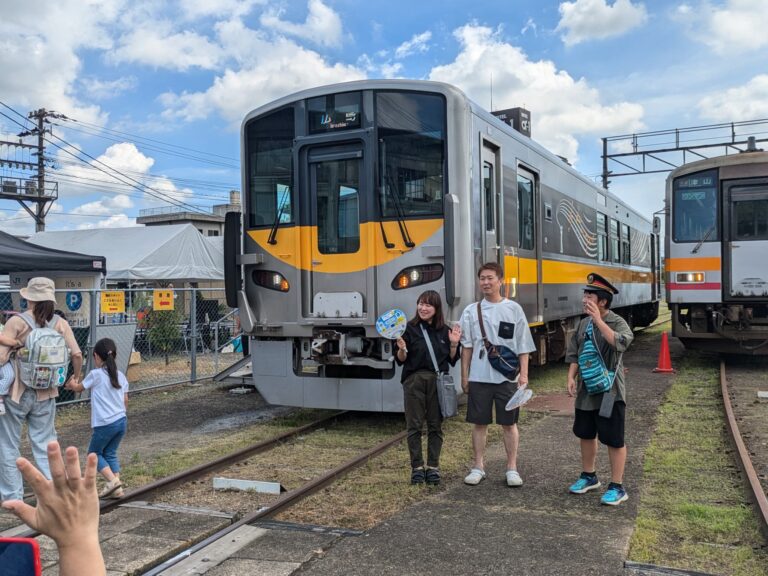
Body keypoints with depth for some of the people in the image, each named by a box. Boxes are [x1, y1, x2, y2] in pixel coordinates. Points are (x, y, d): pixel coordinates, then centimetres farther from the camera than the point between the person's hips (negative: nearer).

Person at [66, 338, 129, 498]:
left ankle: (112, 480, -6)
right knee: (110, 453, 16)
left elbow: (79, 388, 11)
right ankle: (117, 488, 8)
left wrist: (71, 385, 33)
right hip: (121, 421, 6)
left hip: (105, 424, -6)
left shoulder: (95, 374, -7)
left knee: (94, 453, 11)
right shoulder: (121, 376, 8)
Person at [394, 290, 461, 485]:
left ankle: (433, 467, 17)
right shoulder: (410, 328, -1)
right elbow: (401, 360, -2)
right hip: (414, 380, -2)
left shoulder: (445, 331, 8)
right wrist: (402, 348, -22)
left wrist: (454, 344, -6)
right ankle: (417, 467, 12)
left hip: (438, 381, 2)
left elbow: (452, 361, 10)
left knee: (435, 425, 7)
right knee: (414, 426, 2)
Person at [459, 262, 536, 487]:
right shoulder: (471, 311, 5)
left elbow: (523, 346, 2)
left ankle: (512, 468, 16)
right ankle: (478, 467, 18)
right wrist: (464, 376, 3)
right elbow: (467, 347, 7)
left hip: (507, 377, -1)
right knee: (479, 423, 7)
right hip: (479, 376, 1)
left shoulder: (513, 309, 2)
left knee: (509, 423, 6)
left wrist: (523, 375, -4)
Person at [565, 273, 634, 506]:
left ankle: (617, 487, 11)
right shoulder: (584, 322, 7)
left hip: (609, 392, -7)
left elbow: (621, 343, -35)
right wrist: (571, 377, 1)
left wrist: (599, 321, -36)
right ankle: (589, 477, 35)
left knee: (614, 440, 0)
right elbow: (574, 353, 12)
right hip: (585, 391, 7)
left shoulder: (617, 322, -13)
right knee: (586, 435, 18)